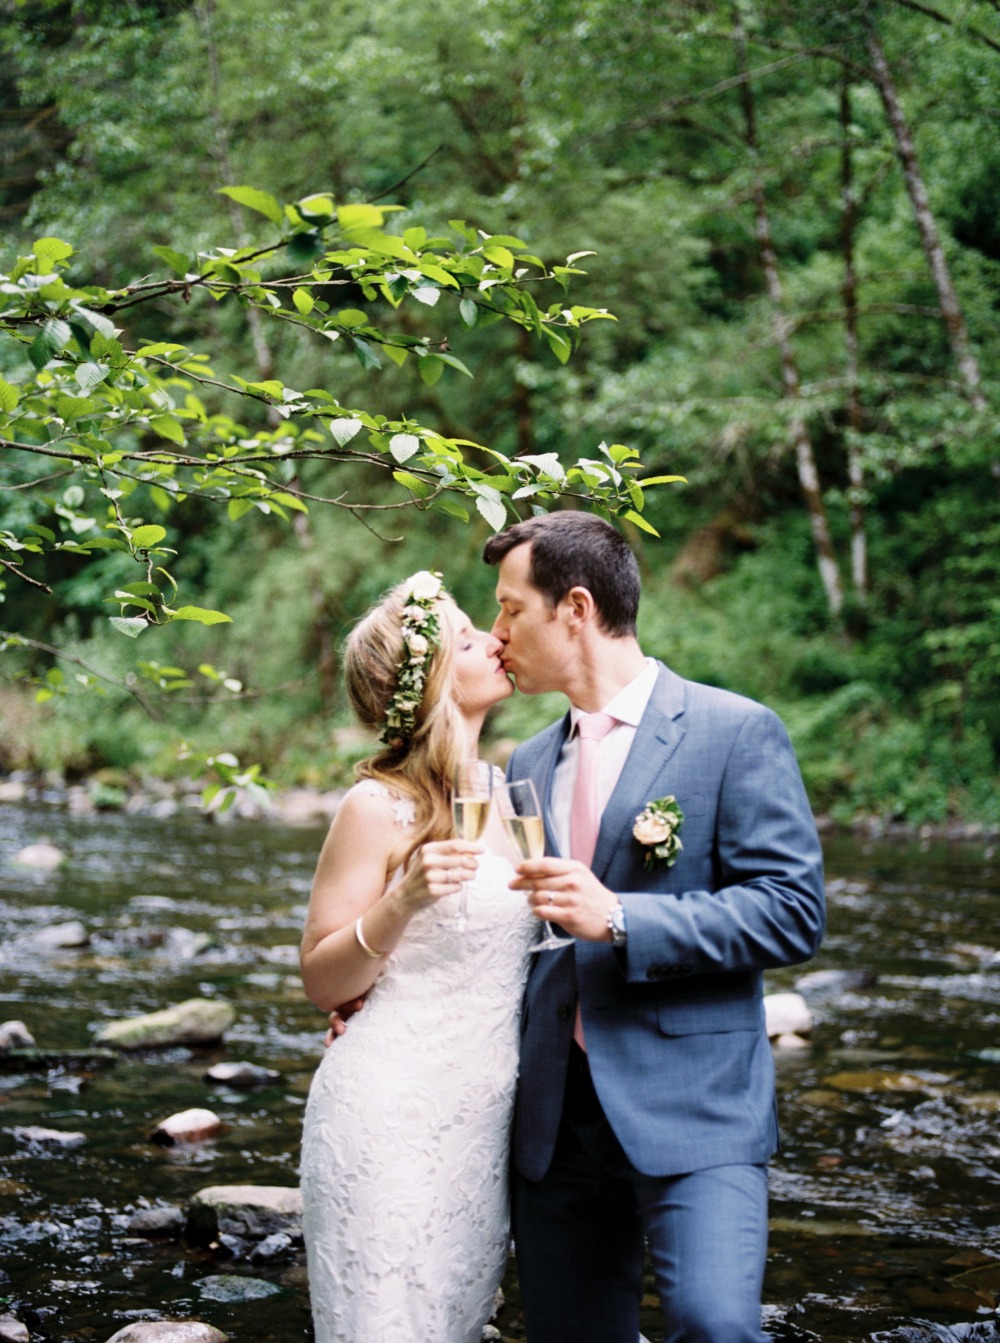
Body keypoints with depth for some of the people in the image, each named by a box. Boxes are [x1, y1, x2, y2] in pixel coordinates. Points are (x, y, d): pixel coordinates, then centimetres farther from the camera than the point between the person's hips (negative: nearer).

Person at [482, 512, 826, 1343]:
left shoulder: (735, 732, -4)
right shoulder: (530, 764, 16)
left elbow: (794, 911, -11)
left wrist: (619, 919, -19)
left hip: (692, 1108, -6)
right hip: (556, 1117, 6)